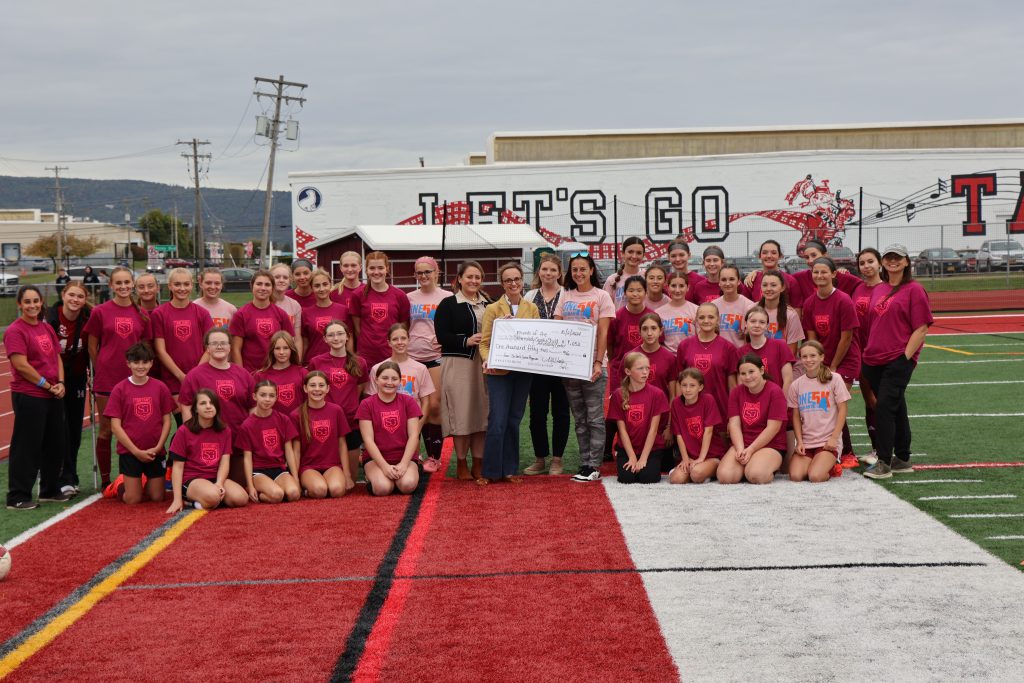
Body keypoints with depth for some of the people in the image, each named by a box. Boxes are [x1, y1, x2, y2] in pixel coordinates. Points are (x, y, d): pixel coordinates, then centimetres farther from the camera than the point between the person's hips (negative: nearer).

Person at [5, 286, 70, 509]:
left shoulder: (47, 328, 13)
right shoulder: (15, 331, -11)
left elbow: (57, 357, 16)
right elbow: (21, 365, -17)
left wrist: (60, 383, -1)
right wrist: (48, 385, -13)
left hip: (53, 396, 8)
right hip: (28, 397, -8)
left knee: (55, 445, 14)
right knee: (27, 447, -4)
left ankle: (50, 490, 27)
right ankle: (18, 497, 3)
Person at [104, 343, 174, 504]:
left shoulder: (160, 387, 1)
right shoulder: (120, 389, -5)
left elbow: (166, 421, 3)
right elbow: (115, 426, -6)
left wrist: (157, 447, -8)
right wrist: (136, 451, -11)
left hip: (155, 452, 2)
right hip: (129, 452, -2)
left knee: (157, 497, 3)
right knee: (132, 499, -4)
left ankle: (145, 484, 34)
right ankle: (121, 485, 28)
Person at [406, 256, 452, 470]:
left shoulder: (446, 297, 2)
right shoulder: (409, 299, 12)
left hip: (436, 357, -3)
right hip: (413, 357, 4)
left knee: (434, 405, -8)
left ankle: (435, 456, 1)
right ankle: (430, 455, 12)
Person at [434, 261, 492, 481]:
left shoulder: (489, 304, 15)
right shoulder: (448, 304, 0)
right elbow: (442, 335, -8)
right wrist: (466, 341, -19)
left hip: (484, 364, 4)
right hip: (458, 365, -4)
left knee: (482, 411, 4)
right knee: (461, 413, -3)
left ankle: (478, 463, 13)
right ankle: (461, 464, 8)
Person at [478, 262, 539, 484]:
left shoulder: (532, 309, 10)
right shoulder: (493, 309, 2)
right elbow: (484, 342, -1)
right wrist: (486, 360, -20)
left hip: (523, 372, 3)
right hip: (499, 372, -3)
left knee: (514, 421, 8)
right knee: (497, 422, -7)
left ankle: (509, 470, 15)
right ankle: (491, 472, 1)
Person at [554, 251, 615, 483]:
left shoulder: (601, 296, 0)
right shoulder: (566, 297, 12)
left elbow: (603, 333, -6)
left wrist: (598, 362, -15)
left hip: (592, 364, -5)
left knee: (594, 418, -3)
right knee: (579, 418, 8)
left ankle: (595, 466, 0)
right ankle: (584, 464, 13)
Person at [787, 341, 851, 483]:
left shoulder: (834, 379, -2)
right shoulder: (796, 385, 7)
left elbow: (842, 410, -2)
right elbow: (796, 416, 9)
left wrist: (834, 438, -10)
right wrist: (799, 441, -4)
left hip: (828, 442, -3)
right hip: (805, 441, 3)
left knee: (815, 477, -24)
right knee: (795, 476, -20)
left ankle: (833, 466, 9)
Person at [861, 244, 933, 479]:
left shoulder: (914, 289, -3)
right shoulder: (879, 290, 15)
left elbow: (921, 329, -8)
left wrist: (906, 357, -13)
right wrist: (867, 353, 14)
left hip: (899, 360, -6)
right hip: (874, 359, 6)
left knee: (884, 406, -14)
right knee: (896, 407, 13)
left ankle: (884, 463, -10)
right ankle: (902, 460, 22)